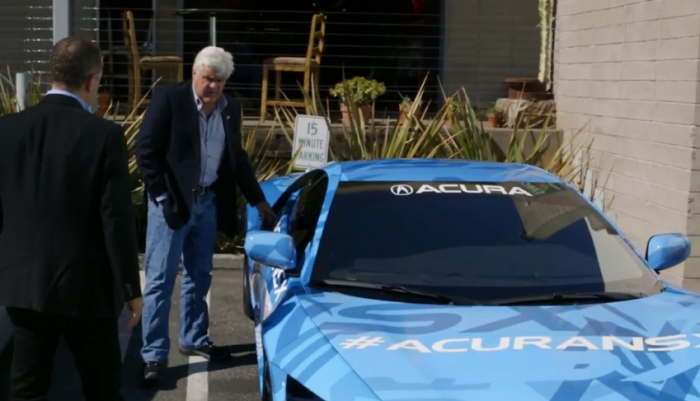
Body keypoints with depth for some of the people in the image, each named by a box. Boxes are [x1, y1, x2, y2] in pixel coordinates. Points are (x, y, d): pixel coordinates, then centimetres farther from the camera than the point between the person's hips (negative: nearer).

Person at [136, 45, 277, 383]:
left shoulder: (231, 109, 7)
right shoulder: (169, 99, -10)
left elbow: (237, 158, 15)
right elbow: (146, 151, -11)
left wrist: (258, 200, 13)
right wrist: (162, 197, -15)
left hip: (208, 202, 6)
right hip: (173, 202, -5)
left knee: (198, 278, 16)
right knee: (161, 280, -2)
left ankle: (193, 339, 31)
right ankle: (153, 354, 2)